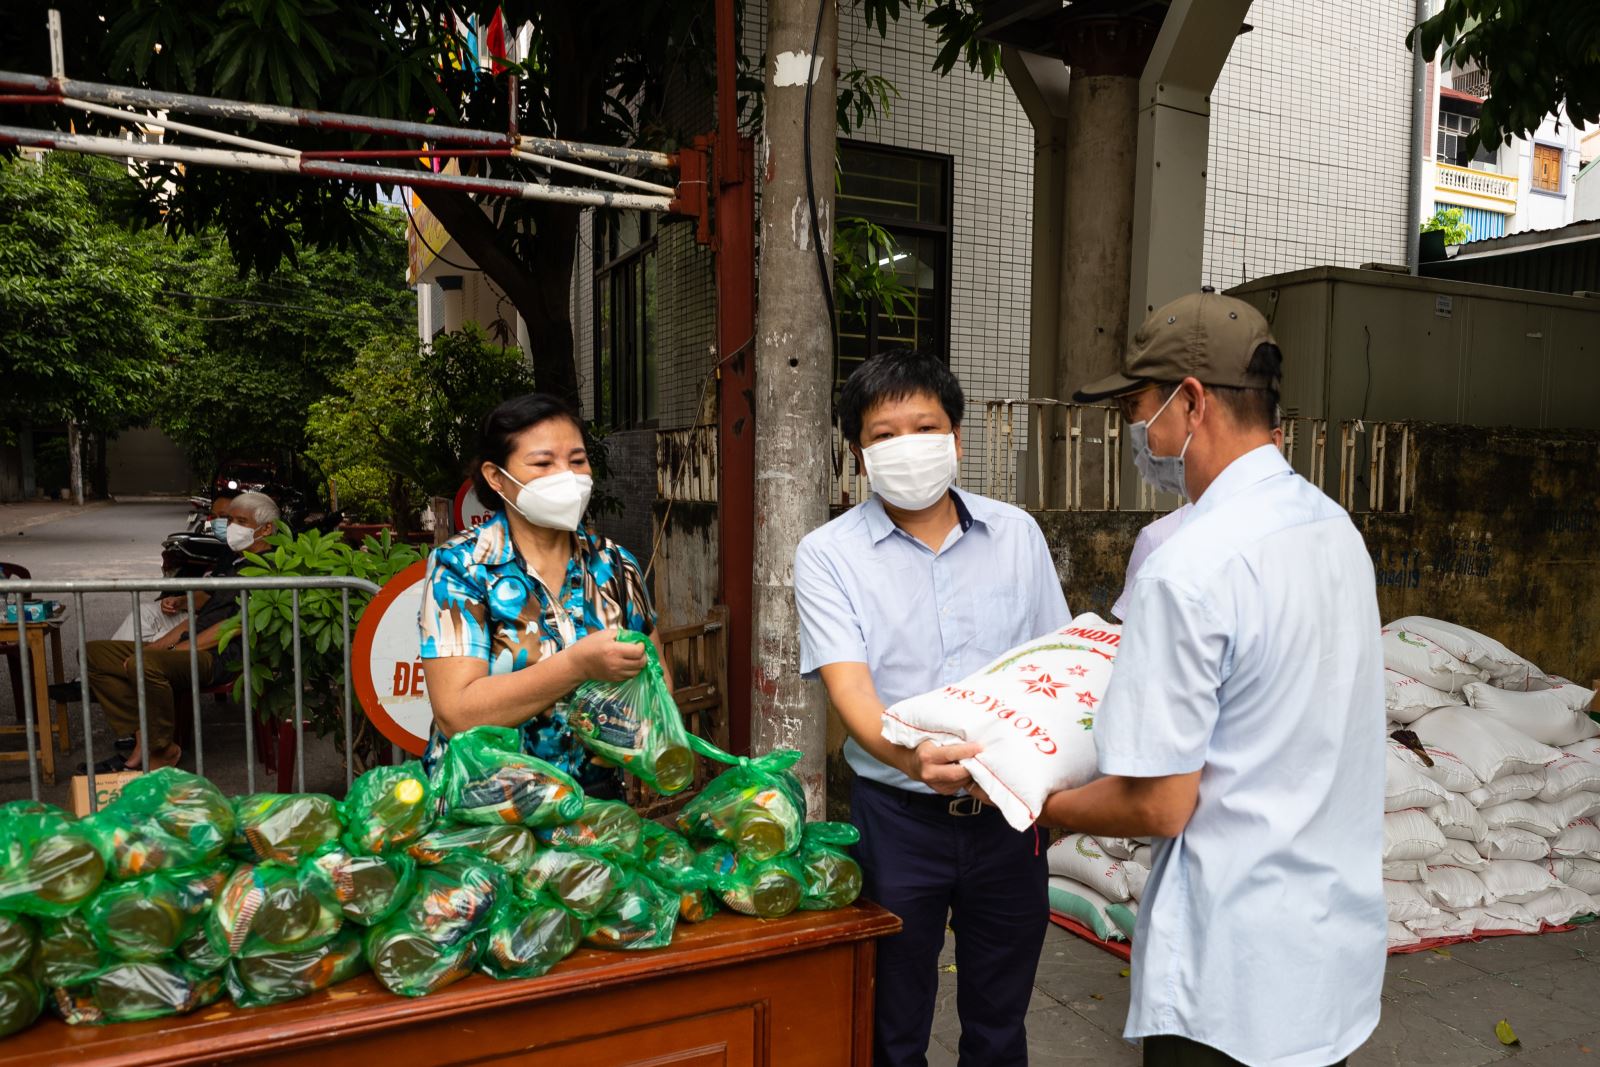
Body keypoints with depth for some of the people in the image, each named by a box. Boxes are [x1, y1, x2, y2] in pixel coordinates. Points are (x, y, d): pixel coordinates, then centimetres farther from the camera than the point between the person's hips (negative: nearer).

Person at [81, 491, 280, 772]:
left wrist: (177, 650, -16)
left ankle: (163, 750, -14)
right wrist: (159, 644, 8)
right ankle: (142, 739, -9)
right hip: (190, 646, 10)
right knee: (94, 653, 2)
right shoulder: (229, 563, 25)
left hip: (223, 658, -10)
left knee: (144, 665, -35)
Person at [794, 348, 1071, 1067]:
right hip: (898, 815, -2)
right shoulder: (828, 555, -7)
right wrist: (911, 757, -38)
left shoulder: (1016, 534, 2)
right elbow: (850, 689, -18)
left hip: (1009, 812, 3)